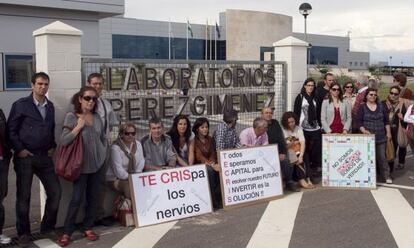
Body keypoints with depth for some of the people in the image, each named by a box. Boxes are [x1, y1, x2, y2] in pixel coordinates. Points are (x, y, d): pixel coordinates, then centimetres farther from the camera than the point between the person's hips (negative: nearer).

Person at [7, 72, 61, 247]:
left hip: (45, 156, 5)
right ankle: (23, 233, 17)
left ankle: (48, 227, 22)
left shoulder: (50, 106, 11)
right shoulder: (20, 105, -5)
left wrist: (52, 146, 9)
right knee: (23, 196, 4)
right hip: (25, 157, -5)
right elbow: (11, 129, -5)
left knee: (55, 192, 4)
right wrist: (19, 149, -11)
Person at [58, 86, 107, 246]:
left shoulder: (97, 117, 5)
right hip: (81, 164, -4)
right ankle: (67, 231, 8)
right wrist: (79, 126, -19)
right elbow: (64, 141, -16)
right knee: (77, 198, -4)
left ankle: (88, 228, 21)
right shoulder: (71, 117, -9)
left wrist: (103, 154, 10)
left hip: (97, 163, 5)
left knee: (93, 197, 9)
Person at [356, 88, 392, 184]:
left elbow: (386, 120, 13)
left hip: (381, 137, 2)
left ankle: (386, 176, 11)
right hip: (368, 137, -2)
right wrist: (363, 130, -18)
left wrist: (388, 132, 8)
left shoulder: (381, 106, 11)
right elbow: (358, 121, -3)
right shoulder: (362, 107, 2)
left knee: (382, 156, 2)